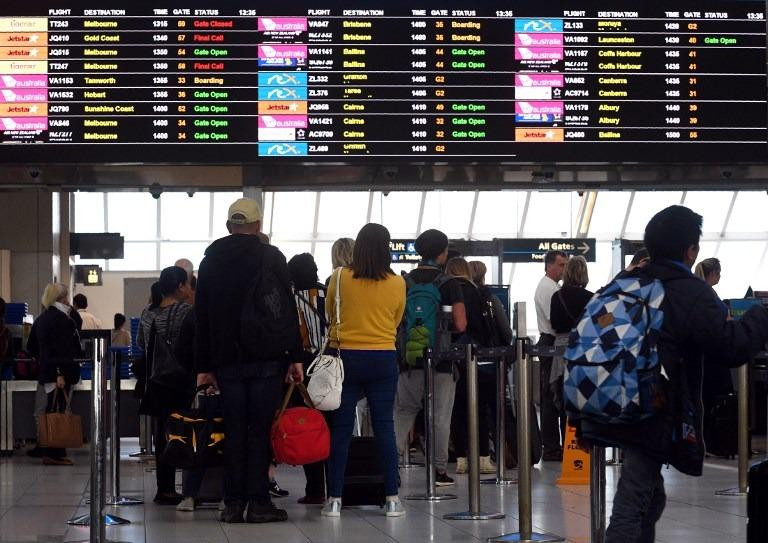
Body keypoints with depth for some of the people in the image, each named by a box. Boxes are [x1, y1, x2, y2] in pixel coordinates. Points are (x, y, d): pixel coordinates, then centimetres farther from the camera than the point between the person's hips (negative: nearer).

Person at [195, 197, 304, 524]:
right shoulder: (272, 258, -1)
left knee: (235, 432, 6)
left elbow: (201, 318, 10)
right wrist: (295, 356, 0)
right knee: (260, 431, 0)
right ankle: (258, 502, -2)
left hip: (227, 361, 3)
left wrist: (203, 367, 13)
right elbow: (288, 309, -4)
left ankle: (233, 503, 5)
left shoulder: (210, 261, 9)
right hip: (266, 360, -3)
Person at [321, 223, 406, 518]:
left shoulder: (340, 278, -5)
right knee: (384, 427, 4)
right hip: (383, 358, 1)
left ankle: (334, 499, 4)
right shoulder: (397, 284, -3)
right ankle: (392, 499, 4)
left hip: (345, 357, 0)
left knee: (340, 428, 4)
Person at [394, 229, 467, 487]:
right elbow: (460, 325, -13)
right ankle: (440, 471, 8)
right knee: (440, 417, 5)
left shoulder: (404, 282, 2)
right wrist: (445, 327, 8)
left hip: (410, 359, 3)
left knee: (404, 411, 10)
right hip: (442, 360, -3)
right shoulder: (449, 284, -8)